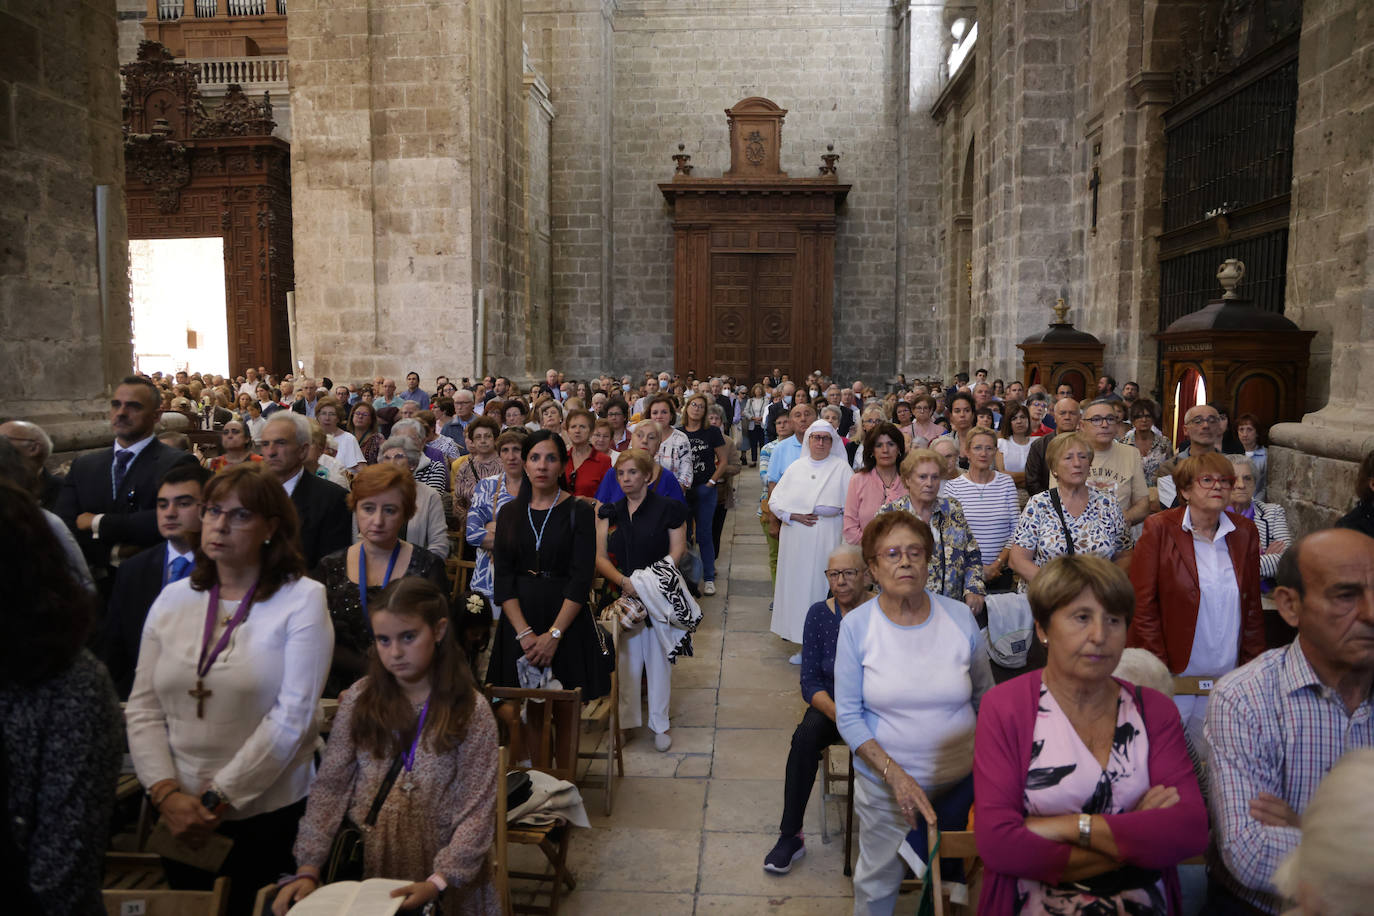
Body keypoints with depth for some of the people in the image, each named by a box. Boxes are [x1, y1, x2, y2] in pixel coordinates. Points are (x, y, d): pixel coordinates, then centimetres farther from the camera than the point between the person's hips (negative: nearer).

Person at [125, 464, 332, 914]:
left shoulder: (302, 599, -11)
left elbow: (291, 716, -15)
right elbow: (143, 710, 2)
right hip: (179, 816, 4)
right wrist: (166, 793, -10)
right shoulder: (172, 599, 3)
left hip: (270, 814, -4)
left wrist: (216, 798, -14)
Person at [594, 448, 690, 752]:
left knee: (658, 659, 3)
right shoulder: (609, 513, 9)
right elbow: (599, 557, 3)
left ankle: (659, 724, 16)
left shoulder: (668, 509, 0)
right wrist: (625, 582, -15)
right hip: (621, 599, 3)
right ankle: (626, 722, 18)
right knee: (625, 660, 5)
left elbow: (677, 552, -4)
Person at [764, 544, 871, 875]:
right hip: (831, 703, 2)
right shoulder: (819, 614, -3)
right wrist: (839, 714, -21)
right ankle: (790, 836, -14)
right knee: (805, 737, -27)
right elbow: (810, 683, -4)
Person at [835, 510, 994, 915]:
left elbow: (985, 698, 5)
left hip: (960, 780, 2)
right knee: (877, 883, 15)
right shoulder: (855, 625, -13)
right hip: (884, 784, -1)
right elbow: (848, 716, -11)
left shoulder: (960, 617, -8)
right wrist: (895, 774, -20)